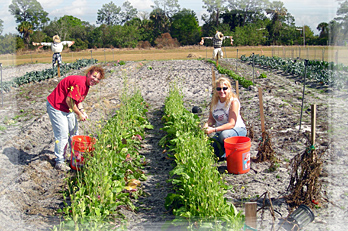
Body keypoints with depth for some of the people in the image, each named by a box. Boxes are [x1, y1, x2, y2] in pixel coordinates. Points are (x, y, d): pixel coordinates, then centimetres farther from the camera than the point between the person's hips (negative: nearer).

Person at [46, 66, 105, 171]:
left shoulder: (87, 85, 4)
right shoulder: (79, 82, -27)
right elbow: (69, 100, -28)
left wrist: (82, 111, -1)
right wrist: (79, 114, -18)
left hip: (68, 108, 10)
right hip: (56, 107, -10)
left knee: (74, 131, 17)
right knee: (62, 134, -9)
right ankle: (59, 162, 3)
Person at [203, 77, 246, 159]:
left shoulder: (234, 101, -21)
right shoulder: (214, 101, -4)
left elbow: (231, 124, -26)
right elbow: (211, 118, 5)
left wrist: (214, 129, -35)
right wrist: (206, 125, -20)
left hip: (237, 129, -5)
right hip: (221, 130, 5)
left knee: (224, 135, -38)